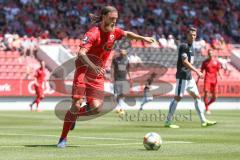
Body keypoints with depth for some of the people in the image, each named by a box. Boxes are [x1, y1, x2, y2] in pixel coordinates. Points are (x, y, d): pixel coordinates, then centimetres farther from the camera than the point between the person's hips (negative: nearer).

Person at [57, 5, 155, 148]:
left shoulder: (114, 32, 1)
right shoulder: (93, 33, -20)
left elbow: (127, 34, 25)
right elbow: (81, 53, -31)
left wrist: (143, 38, 14)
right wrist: (93, 66, -46)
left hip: (98, 75, 6)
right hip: (84, 71, -6)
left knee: (96, 108, -9)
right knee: (77, 105, -13)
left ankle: (74, 115, 21)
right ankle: (63, 138, 1)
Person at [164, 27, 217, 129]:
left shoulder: (191, 47, 16)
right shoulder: (184, 46, -12)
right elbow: (185, 62, -20)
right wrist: (197, 71, -21)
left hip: (189, 77, 10)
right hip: (182, 76, -10)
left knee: (197, 97, 9)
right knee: (178, 97, -8)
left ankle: (203, 121, 11)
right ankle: (168, 122, -4)